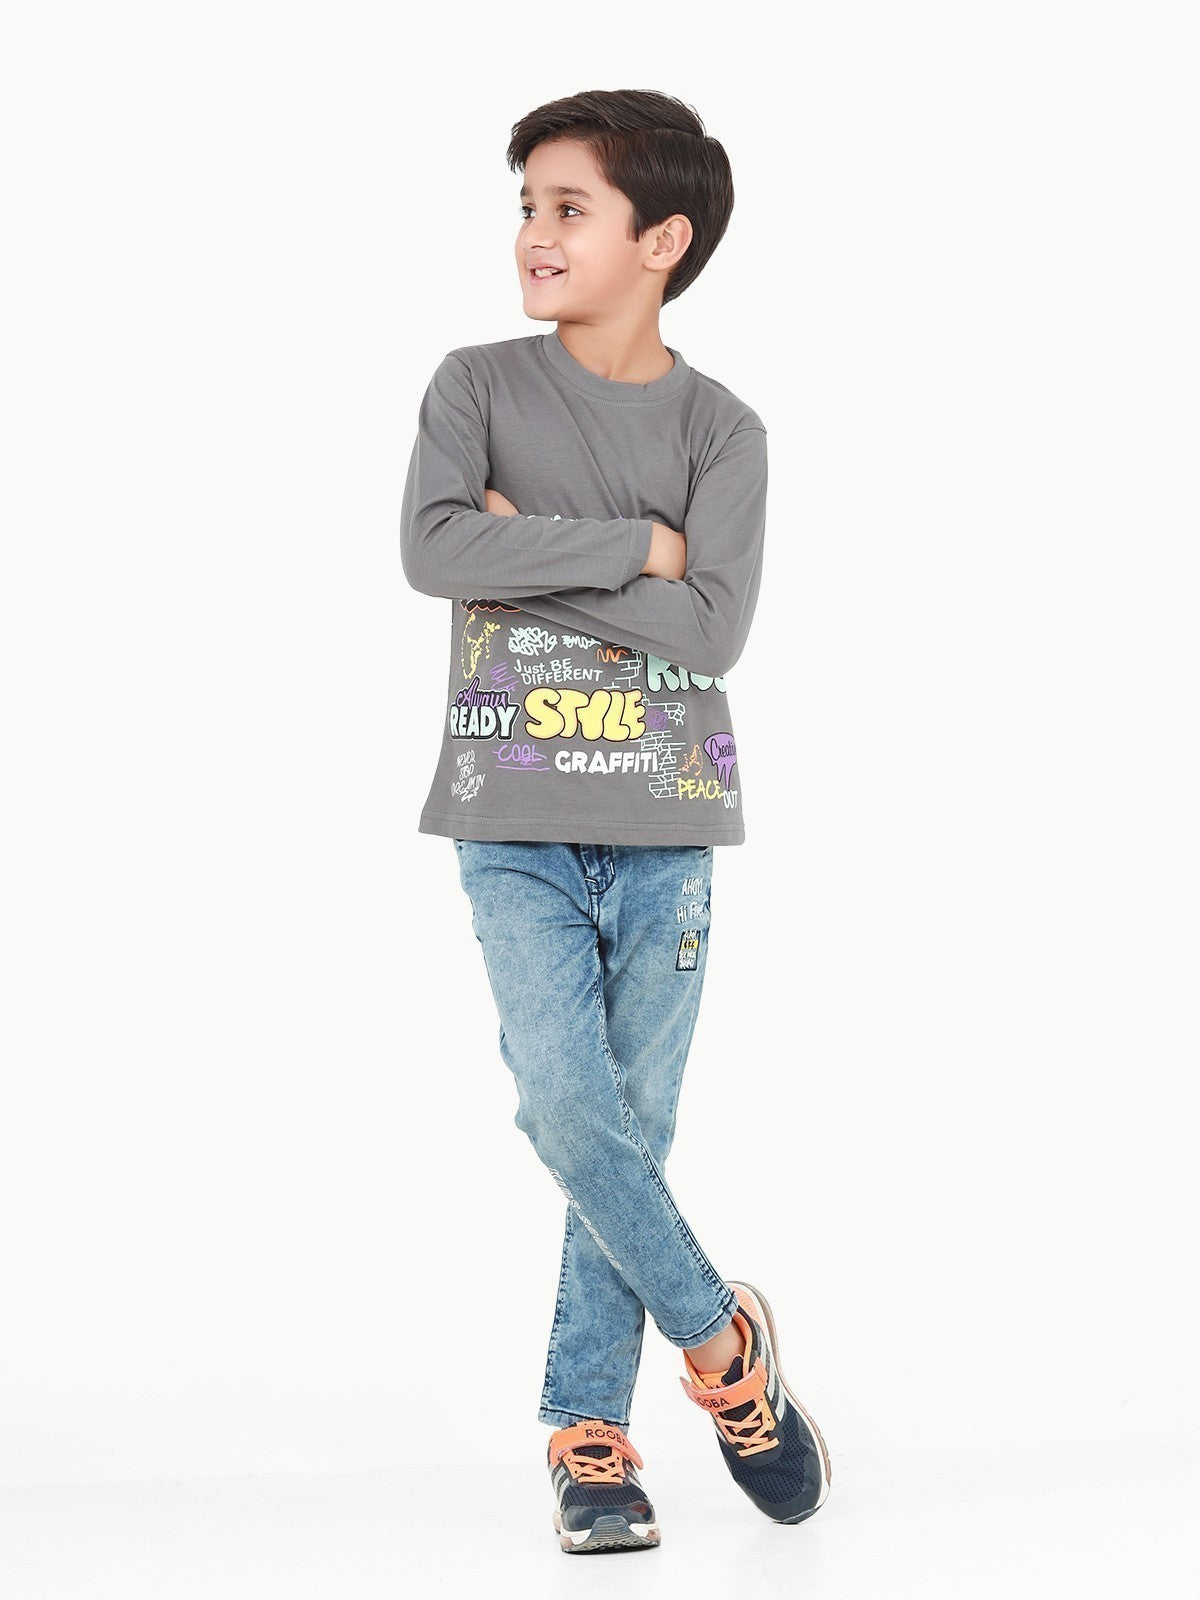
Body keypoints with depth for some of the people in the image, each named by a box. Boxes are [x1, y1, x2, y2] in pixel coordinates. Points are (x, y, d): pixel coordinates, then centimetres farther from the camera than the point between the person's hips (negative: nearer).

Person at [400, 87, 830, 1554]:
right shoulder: (479, 386, 2)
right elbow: (430, 550, -15)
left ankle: (587, 1435, 13)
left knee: (632, 1129, 3)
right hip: (514, 829, -1)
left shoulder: (720, 431, 2)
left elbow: (712, 627, -12)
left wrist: (534, 546, -11)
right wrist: (633, 546, -13)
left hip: (664, 834, 1)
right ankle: (717, 1340, 7)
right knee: (565, 1105, -14)